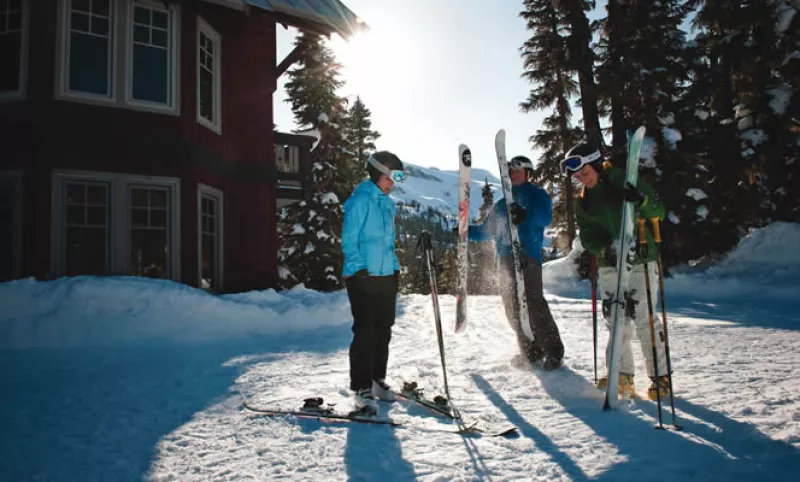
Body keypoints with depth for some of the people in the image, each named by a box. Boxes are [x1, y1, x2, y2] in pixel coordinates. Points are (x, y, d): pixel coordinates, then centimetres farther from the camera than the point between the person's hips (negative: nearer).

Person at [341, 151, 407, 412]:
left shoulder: (388, 204, 16)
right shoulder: (360, 201, -9)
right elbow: (348, 240, -12)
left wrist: (395, 267, 16)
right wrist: (360, 268, -18)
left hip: (387, 275, 8)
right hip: (364, 277, -8)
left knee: (383, 329, 13)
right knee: (365, 331, -5)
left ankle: (377, 379, 26)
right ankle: (362, 389, 3)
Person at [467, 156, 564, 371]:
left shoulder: (536, 195, 8)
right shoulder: (502, 204, 26)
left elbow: (545, 217, -11)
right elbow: (485, 230, 29)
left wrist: (526, 215, -30)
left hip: (527, 257, -7)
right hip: (505, 259, 7)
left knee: (533, 304, -14)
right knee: (512, 308, 4)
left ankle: (553, 351, -5)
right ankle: (530, 351, 13)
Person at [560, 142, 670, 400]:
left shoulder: (626, 182, -3)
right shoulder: (583, 202, 10)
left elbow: (659, 212, -6)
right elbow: (587, 236, 4)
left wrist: (641, 200, -27)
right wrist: (605, 250, -16)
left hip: (640, 261, -4)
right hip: (609, 266, 4)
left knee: (644, 318, -6)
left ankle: (660, 377, 7)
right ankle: (622, 376, 12)